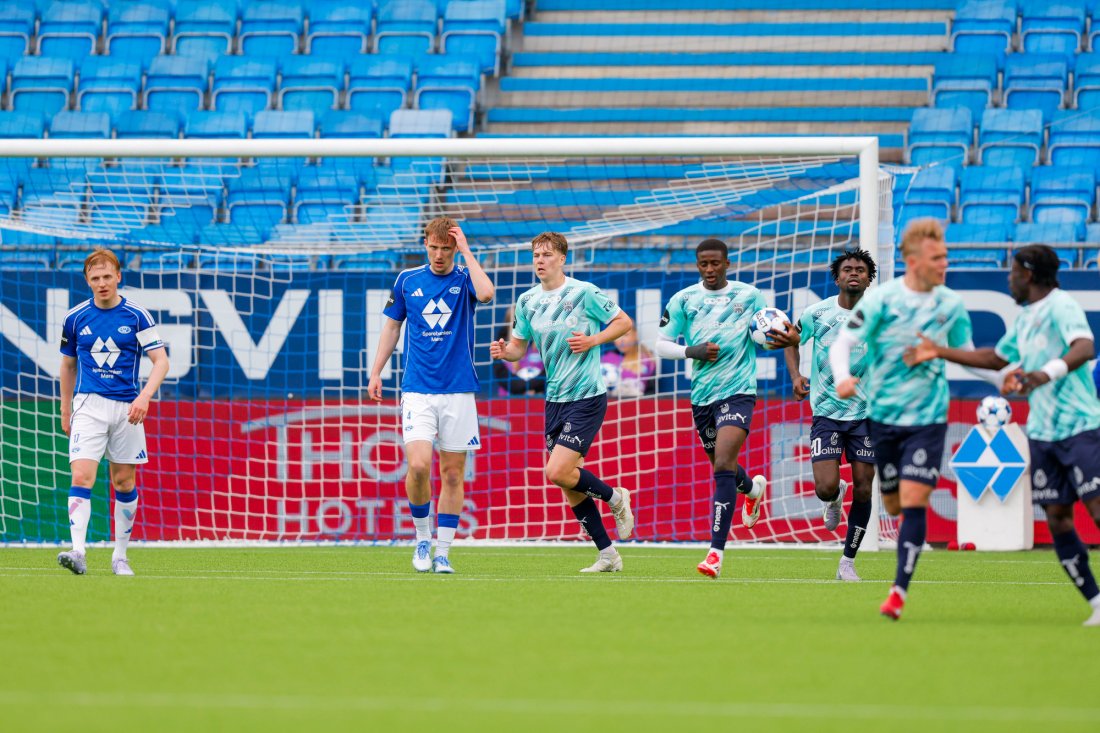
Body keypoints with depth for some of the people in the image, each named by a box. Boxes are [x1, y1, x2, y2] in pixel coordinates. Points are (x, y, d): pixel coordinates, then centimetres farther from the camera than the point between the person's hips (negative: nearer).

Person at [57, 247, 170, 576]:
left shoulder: (137, 315, -1)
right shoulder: (75, 318, 4)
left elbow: (161, 361, -4)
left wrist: (144, 396, -20)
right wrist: (65, 411, 19)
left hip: (127, 408, 0)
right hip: (88, 405, 0)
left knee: (124, 483, 7)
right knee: (82, 476, -17)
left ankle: (120, 556, 19)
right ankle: (78, 552, -27)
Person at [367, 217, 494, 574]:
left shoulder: (465, 278, 1)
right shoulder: (407, 281, 6)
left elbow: (486, 293, -23)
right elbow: (392, 326, 16)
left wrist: (466, 251, -14)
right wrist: (376, 373, 10)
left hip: (458, 391, 0)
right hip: (417, 391, 0)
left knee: (452, 474, 2)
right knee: (418, 465, -16)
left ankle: (442, 552, 11)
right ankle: (423, 538, 4)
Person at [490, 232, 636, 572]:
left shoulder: (583, 293, -10)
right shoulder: (527, 301, 7)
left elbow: (624, 321, -2)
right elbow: (519, 345, 14)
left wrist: (593, 340, -17)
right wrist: (504, 351, -8)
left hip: (586, 396, -7)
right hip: (555, 400, 7)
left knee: (557, 472, -17)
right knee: (571, 488, 6)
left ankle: (614, 498, 9)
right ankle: (607, 555, 17)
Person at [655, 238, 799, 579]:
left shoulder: (749, 295, 2)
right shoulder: (683, 300, 3)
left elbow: (764, 336, 10)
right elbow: (662, 345, 5)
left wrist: (787, 340, -12)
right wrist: (692, 351, -13)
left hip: (738, 391, -4)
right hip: (701, 395, 4)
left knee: (723, 465, -19)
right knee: (722, 465, 19)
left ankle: (716, 551, -21)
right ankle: (753, 488, 57)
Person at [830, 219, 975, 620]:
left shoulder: (951, 304, 1)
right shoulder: (882, 299, -7)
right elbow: (842, 343, -7)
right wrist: (842, 377, -28)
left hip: (928, 418, 0)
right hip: (884, 417, 0)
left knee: (912, 501, -14)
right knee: (893, 505, 9)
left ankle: (899, 590, -14)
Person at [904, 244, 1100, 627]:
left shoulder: (1061, 307, -11)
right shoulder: (1025, 318, 18)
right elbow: (995, 358, 33)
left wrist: (1043, 374, -45)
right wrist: (939, 352, 31)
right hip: (1042, 433, 9)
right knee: (1057, 519, 2)